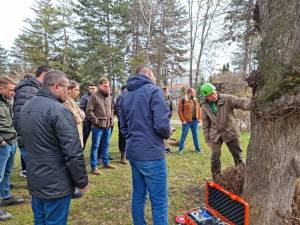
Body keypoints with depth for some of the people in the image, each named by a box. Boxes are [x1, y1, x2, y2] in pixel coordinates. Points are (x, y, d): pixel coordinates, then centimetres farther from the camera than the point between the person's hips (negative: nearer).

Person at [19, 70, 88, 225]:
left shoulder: (26, 108, 7)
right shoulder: (59, 110, -22)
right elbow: (73, 153, -24)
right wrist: (82, 181, -12)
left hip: (34, 180, 8)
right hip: (56, 183, -8)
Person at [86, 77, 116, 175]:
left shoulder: (109, 97, 9)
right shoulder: (94, 96, -11)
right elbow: (88, 111, -12)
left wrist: (112, 119, 11)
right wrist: (96, 120, -13)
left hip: (108, 126, 7)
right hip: (98, 126, -6)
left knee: (106, 145, 17)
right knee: (95, 146, 2)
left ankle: (106, 162, 32)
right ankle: (94, 167, 12)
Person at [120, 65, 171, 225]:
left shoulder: (126, 95, 12)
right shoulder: (154, 90, -11)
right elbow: (162, 125, -20)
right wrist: (167, 134, 0)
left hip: (133, 152, 8)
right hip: (151, 154, -8)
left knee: (138, 196, 19)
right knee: (159, 202, 3)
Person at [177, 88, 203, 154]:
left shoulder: (196, 100, 11)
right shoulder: (183, 100, -8)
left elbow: (199, 109, 17)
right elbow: (180, 110, -10)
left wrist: (199, 118, 9)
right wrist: (183, 120, -13)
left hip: (195, 120, 6)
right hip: (187, 121, -5)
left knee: (195, 134, 14)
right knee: (184, 134, 1)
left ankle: (197, 148, 26)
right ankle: (181, 148, 13)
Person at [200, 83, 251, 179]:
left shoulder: (227, 99, -13)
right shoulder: (205, 106, -3)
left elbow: (241, 102, -26)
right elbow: (205, 124, 4)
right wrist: (207, 139, 6)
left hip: (230, 132, -1)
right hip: (215, 134, 2)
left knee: (238, 155, 8)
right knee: (215, 157, 5)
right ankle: (216, 178, 21)